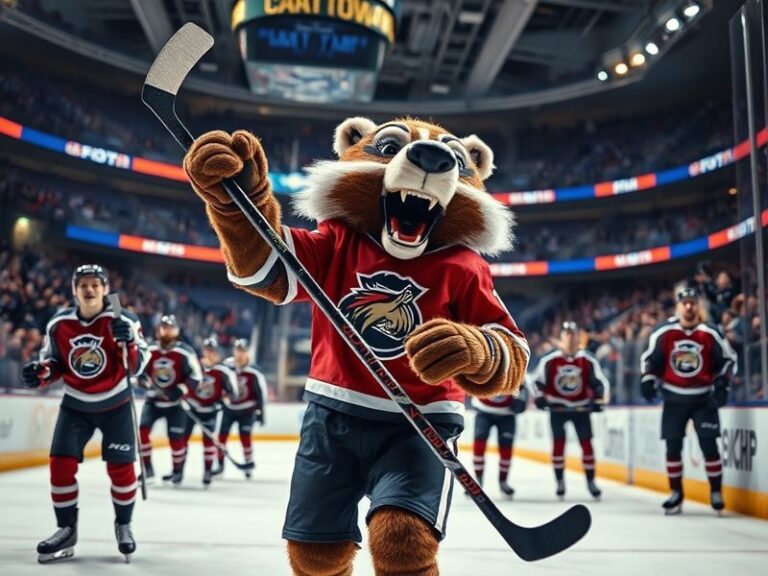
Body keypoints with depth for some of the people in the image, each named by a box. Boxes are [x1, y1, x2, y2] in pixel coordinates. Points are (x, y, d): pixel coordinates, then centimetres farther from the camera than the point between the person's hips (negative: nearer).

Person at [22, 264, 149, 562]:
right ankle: (67, 529, 11)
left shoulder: (123, 321, -14)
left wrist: (128, 342, -33)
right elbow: (54, 362, 6)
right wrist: (40, 372, -16)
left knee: (121, 467, -2)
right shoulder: (57, 324, -6)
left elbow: (138, 365, -14)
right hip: (75, 405, 2)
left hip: (116, 404, -2)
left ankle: (123, 525, 20)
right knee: (61, 464, -5)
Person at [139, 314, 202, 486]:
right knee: (142, 430, -9)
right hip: (153, 400, 3)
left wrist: (180, 390, -23)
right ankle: (148, 468, 5)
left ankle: (178, 470, 19)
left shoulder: (185, 352, -14)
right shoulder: (149, 350, -2)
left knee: (176, 437, -1)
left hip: (175, 402, -3)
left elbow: (196, 376, -12)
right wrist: (145, 380, -12)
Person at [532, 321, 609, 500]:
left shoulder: (588, 361, -6)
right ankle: (560, 482, 9)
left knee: (586, 443, 0)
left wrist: (598, 399, -15)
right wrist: (540, 397, -14)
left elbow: (600, 382, -1)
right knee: (558, 443, -2)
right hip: (557, 407, -1)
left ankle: (590, 481, 11)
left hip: (581, 407, 1)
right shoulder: (549, 360, -7)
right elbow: (538, 381, -1)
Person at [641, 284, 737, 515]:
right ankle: (676, 494, 14)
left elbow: (728, 359, 4)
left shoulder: (711, 334, -6)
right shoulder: (663, 333, -6)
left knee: (709, 444, -4)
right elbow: (650, 359, 5)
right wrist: (648, 380, -7)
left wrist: (722, 385, -6)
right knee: (672, 446, 3)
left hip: (703, 398, -1)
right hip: (674, 399, 1)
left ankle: (716, 492, 12)